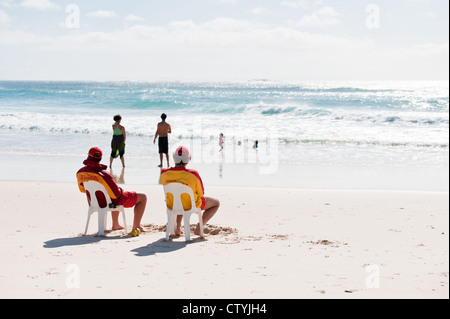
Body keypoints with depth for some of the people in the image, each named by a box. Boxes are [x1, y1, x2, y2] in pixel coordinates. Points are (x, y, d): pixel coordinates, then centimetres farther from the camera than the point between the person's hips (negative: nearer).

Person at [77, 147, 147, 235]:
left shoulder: (80, 173, -12)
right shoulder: (103, 174, -32)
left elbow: (82, 189, 7)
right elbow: (116, 193, -27)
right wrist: (121, 191, -3)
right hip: (111, 202, -7)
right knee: (143, 197, 6)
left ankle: (115, 224, 45)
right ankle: (136, 227, 6)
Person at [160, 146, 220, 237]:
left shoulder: (164, 174, -20)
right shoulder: (193, 174, -29)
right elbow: (201, 194, -13)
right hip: (191, 206, -4)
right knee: (216, 203, 21)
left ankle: (178, 227, 30)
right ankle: (198, 228, 9)